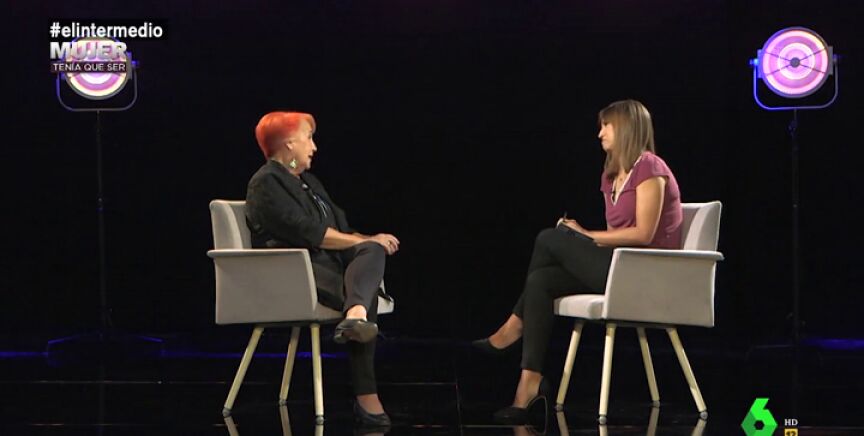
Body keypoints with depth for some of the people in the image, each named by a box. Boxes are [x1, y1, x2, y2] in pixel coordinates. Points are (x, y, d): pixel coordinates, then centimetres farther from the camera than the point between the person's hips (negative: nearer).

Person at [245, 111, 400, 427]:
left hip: (327, 262, 8)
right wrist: (364, 241, -10)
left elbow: (341, 226, 22)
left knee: (373, 251, -24)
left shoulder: (308, 182, 27)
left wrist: (370, 242, 1)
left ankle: (355, 315, -48)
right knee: (366, 294, -32)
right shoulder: (266, 184, -2)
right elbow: (309, 233, -13)